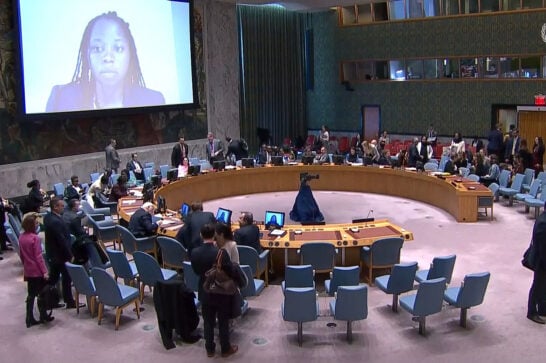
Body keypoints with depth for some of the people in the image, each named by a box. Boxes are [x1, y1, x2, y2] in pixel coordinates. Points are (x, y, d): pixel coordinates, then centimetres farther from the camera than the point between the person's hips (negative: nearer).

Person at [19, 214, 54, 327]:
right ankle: (43, 316, 18)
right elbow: (38, 256, -19)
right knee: (41, 293, 8)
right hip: (37, 271, -7)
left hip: (28, 271, 7)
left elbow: (21, 255, 11)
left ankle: (29, 319, 15)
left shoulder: (21, 237, 3)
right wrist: (45, 271, -15)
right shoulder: (35, 238, -19)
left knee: (31, 295, 12)